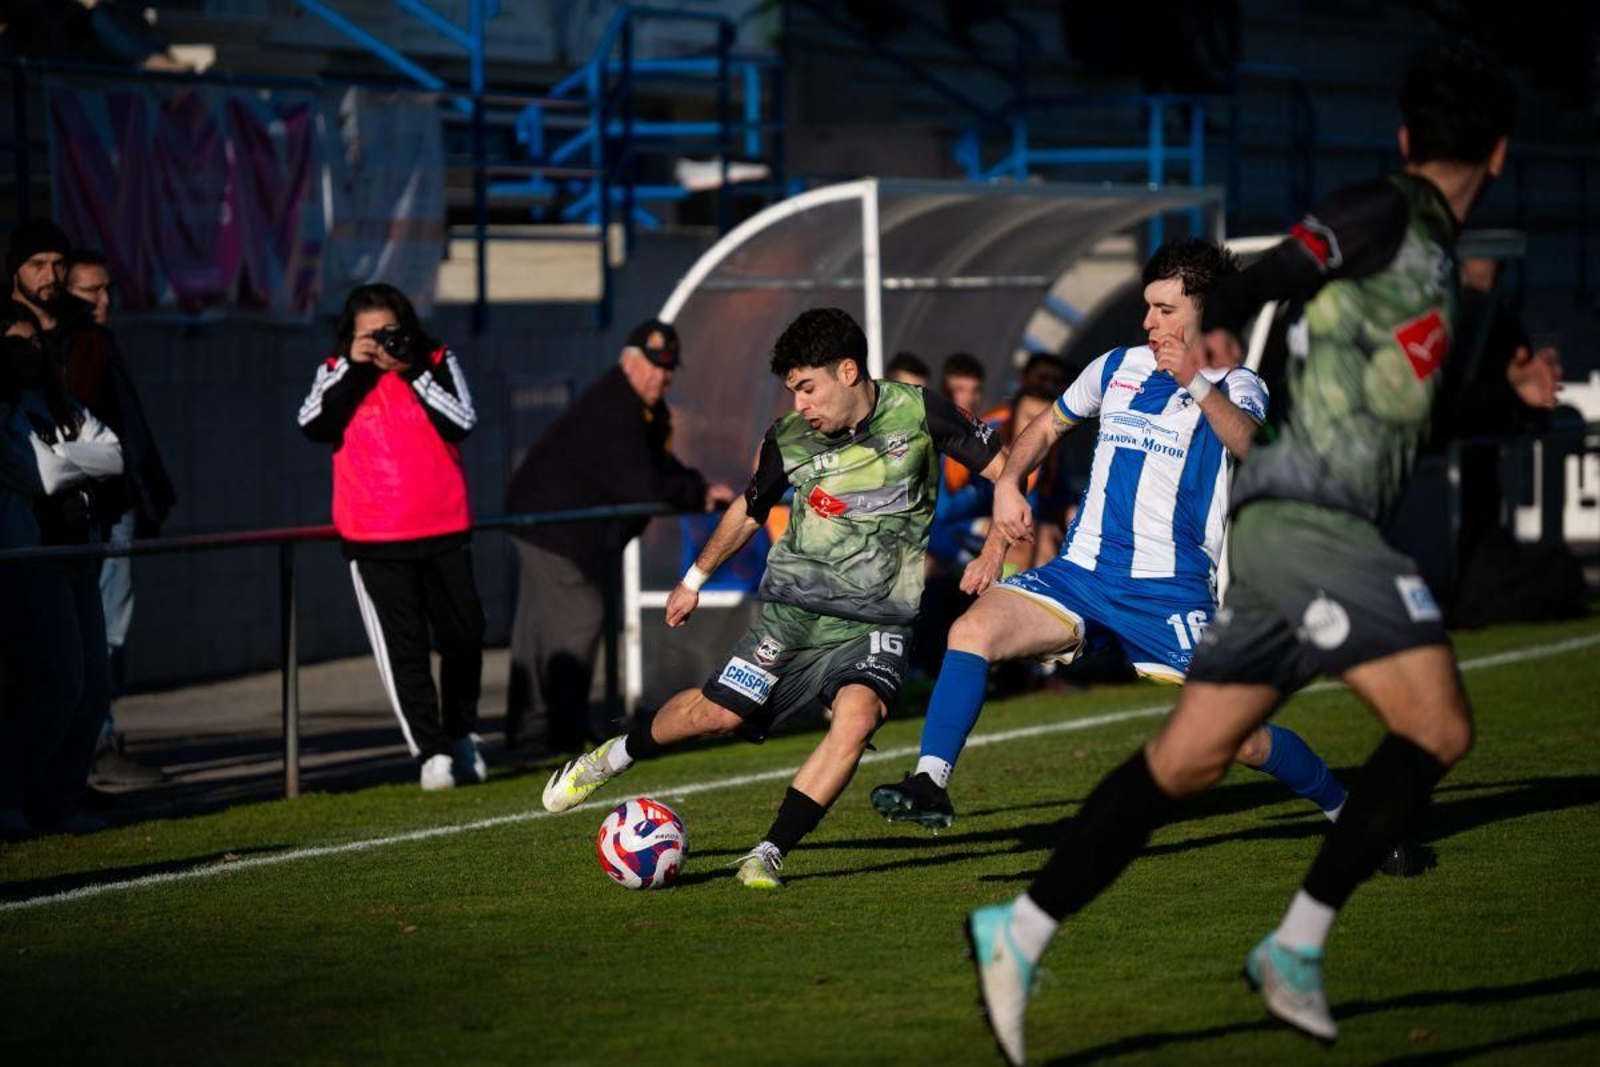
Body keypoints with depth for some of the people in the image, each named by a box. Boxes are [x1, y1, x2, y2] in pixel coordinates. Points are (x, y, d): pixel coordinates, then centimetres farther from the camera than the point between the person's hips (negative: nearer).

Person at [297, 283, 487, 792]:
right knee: (401, 648, -8)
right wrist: (352, 366, -14)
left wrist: (410, 372, -14)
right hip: (373, 540, -2)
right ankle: (431, 752, -8)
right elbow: (313, 425, -11)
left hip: (445, 531, 2)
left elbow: (463, 422, -9)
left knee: (464, 637, 11)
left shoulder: (438, 363, 4)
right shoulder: (337, 374, 4)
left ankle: (461, 734, 31)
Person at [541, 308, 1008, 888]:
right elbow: (750, 509, 16)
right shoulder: (787, 441, -2)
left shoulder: (918, 413, -9)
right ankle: (614, 756, 25)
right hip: (795, 606, 1)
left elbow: (998, 462, 1)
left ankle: (769, 854, -19)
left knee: (857, 716, -27)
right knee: (718, 712, -5)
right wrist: (694, 578, 25)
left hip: (875, 621, -1)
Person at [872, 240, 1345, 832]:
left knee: (1242, 740, -9)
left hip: (1172, 591, -4)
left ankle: (1345, 809, 16)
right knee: (972, 630, -22)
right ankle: (929, 786, -20)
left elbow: (1248, 443, -23)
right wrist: (1009, 483, 12)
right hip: (1081, 573, 4)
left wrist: (1198, 383, -37)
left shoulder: (1236, 387, 0)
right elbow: (1048, 426, 30)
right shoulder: (1118, 367, 15)